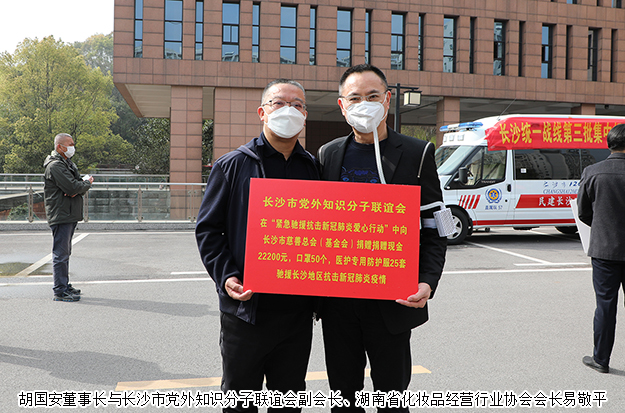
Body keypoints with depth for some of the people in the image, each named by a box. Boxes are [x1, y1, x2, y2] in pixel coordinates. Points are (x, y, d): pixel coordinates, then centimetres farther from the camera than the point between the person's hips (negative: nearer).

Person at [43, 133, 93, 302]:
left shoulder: (69, 164, 19)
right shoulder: (55, 166, -13)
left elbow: (78, 185, 12)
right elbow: (72, 187, -23)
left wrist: (77, 190, -12)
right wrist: (87, 184, -4)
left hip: (70, 214, 10)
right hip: (61, 215, -10)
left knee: (65, 252, 16)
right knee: (61, 253, -7)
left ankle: (65, 286, 25)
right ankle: (60, 291, -3)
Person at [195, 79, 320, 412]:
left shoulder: (315, 169, 8)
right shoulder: (232, 165, -1)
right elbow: (208, 229, -1)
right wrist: (225, 276, -15)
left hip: (298, 311, 3)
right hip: (245, 308, -2)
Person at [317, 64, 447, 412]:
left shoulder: (417, 154, -3)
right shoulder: (328, 154, 7)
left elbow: (434, 229, -4)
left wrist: (427, 283, -19)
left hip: (391, 304, -3)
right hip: (338, 302, 3)